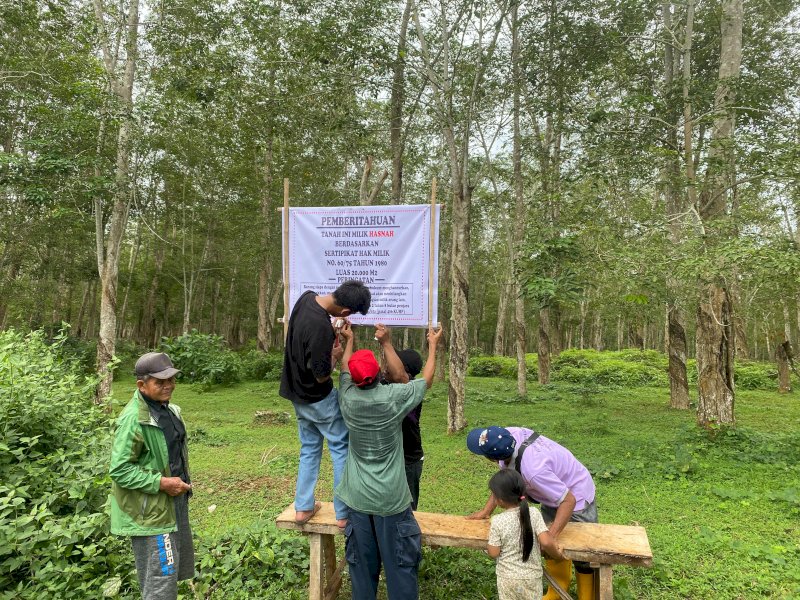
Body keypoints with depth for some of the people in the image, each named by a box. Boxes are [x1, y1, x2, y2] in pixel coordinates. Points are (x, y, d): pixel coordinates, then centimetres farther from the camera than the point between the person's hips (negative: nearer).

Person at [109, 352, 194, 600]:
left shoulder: (166, 408, 5)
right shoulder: (133, 419, -24)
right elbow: (119, 470, -24)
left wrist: (181, 480, 10)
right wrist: (161, 483, -25)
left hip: (173, 503, 9)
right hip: (149, 511, -9)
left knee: (173, 570, 23)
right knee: (160, 577, 1)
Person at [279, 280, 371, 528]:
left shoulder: (306, 297, -8)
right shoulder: (321, 328, -34)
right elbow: (322, 375, -24)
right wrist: (336, 355, -7)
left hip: (297, 393, 9)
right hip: (319, 399, -8)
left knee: (309, 448, 20)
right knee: (342, 449, 7)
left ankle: (303, 507, 28)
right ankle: (345, 513, 15)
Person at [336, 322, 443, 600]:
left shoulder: (348, 399, -6)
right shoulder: (394, 397, -14)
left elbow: (344, 369, 16)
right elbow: (427, 378, 3)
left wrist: (349, 341, 30)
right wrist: (433, 345, 17)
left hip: (358, 498, 3)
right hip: (391, 499, -3)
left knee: (361, 563, 14)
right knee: (399, 563, 8)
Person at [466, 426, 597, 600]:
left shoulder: (533, 469, -44)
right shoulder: (509, 435, -24)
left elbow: (568, 501, -34)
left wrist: (550, 537, -38)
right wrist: (486, 510, -9)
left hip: (576, 499, -8)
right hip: (554, 494, 8)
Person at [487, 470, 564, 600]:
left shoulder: (497, 521, -19)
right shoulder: (534, 513, -14)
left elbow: (493, 553, -12)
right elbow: (545, 542, -20)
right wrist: (557, 554, -1)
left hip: (507, 577, -1)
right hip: (532, 576, 1)